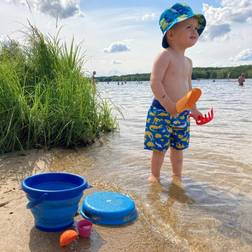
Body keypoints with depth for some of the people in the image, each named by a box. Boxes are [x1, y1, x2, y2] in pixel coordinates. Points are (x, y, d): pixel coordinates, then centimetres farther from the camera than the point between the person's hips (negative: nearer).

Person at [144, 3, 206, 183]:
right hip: (162, 111, -7)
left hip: (182, 113, 7)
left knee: (178, 147, 17)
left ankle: (177, 175, 33)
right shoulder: (165, 56, -12)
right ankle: (155, 175, 23)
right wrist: (168, 103, -27)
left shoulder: (188, 62, 13)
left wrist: (194, 109, 18)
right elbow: (155, 82, -21)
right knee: (160, 147, 3)